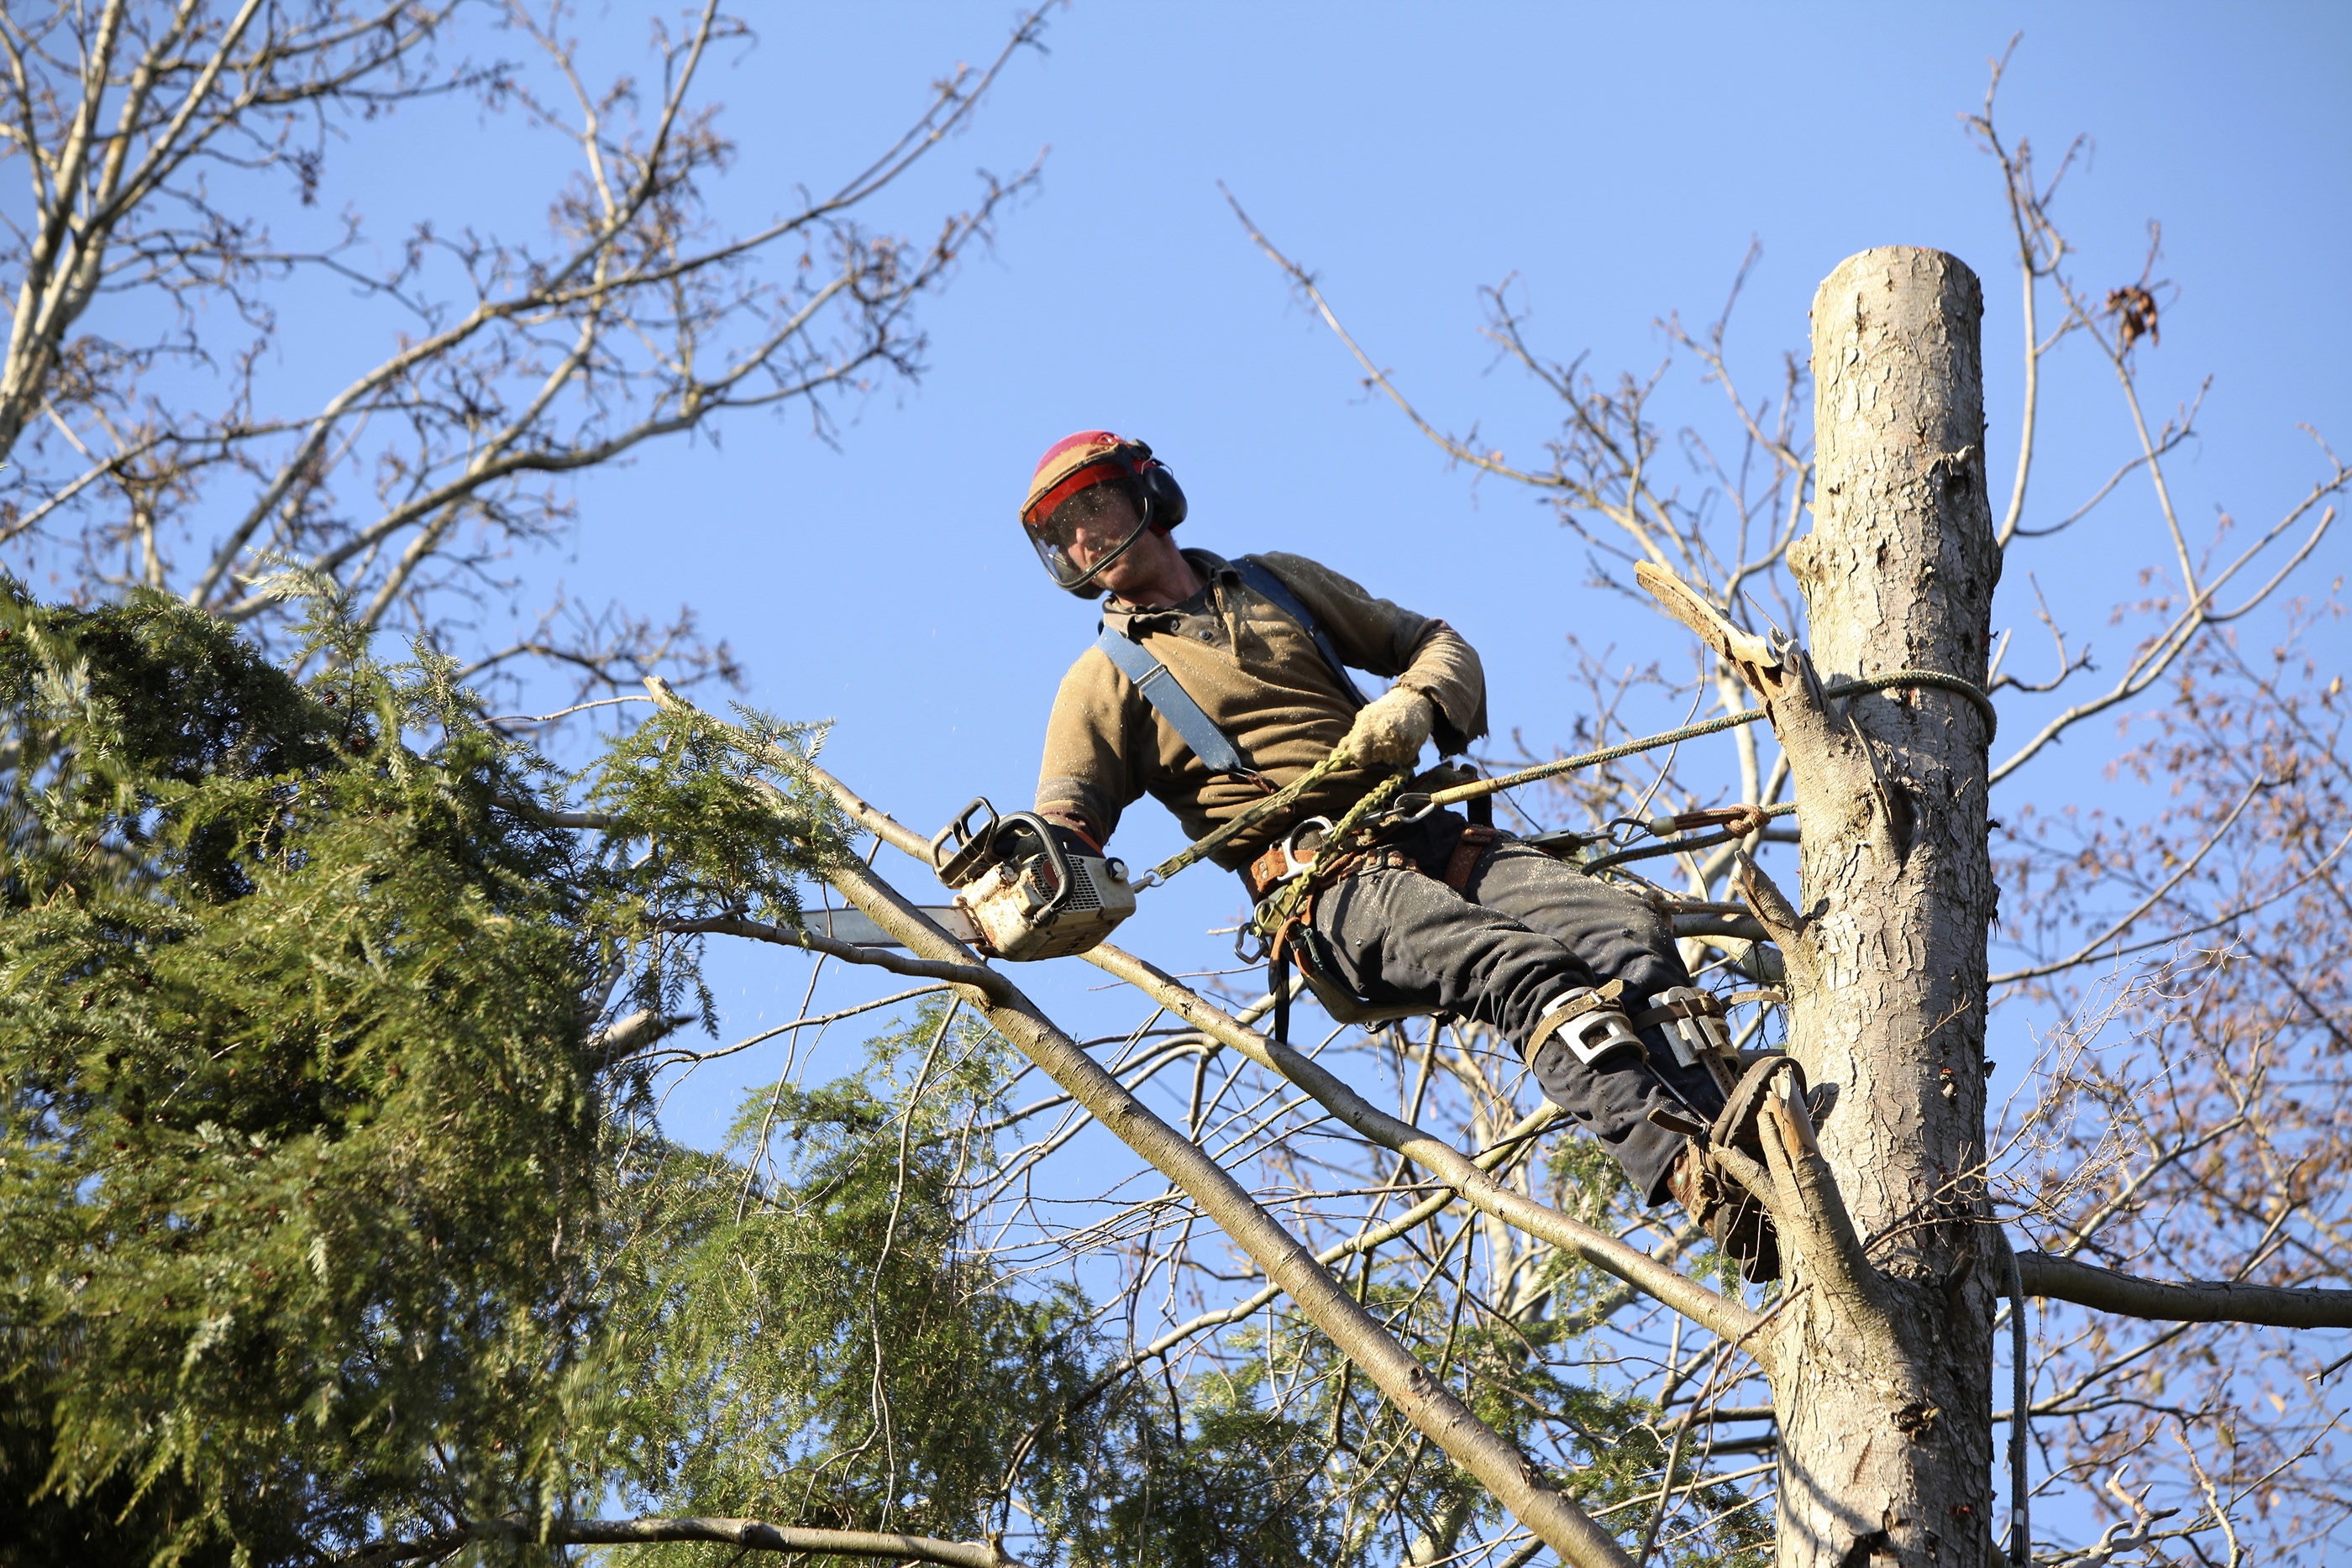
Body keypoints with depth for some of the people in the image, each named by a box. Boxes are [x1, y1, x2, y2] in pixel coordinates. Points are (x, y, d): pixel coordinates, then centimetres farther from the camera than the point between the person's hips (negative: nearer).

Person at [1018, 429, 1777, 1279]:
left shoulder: (1277, 582, 26)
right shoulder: (1105, 682, 15)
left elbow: (1439, 644, 26)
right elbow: (1061, 834, 5)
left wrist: (1414, 706, 2)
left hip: (1426, 835, 5)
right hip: (1322, 882, -5)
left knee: (1629, 930, -23)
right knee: (1523, 968, -33)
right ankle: (1697, 1181, -50)